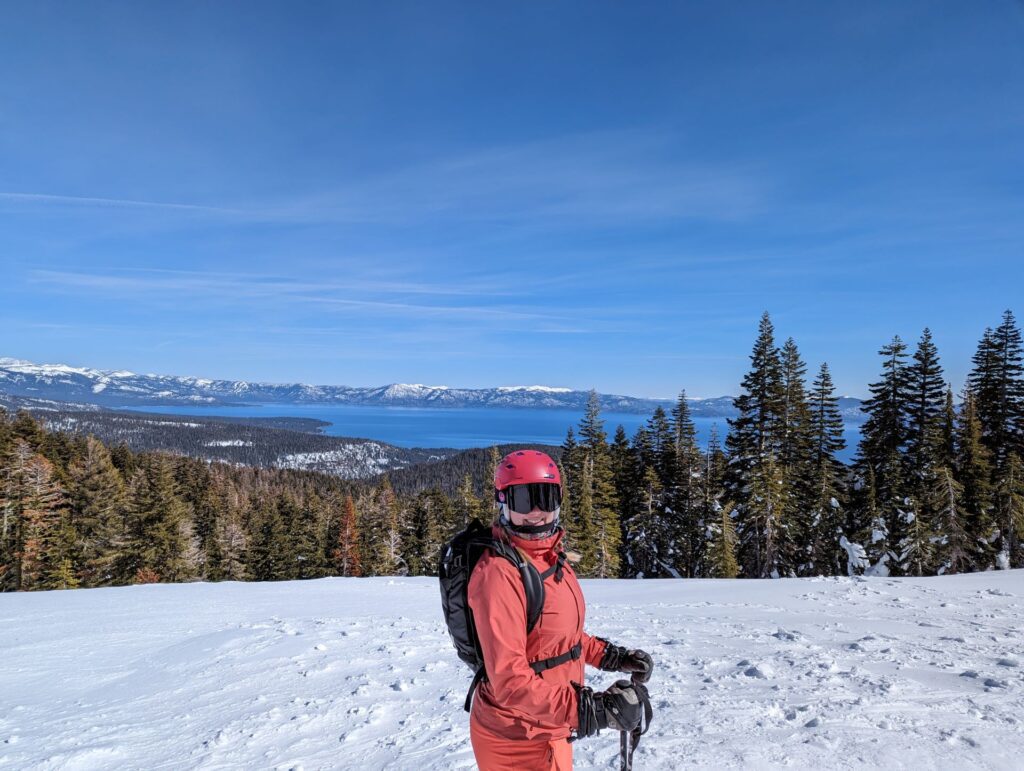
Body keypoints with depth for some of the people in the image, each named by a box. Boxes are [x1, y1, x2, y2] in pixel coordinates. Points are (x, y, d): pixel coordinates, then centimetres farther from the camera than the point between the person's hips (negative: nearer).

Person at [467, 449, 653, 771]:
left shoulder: (551, 557, 2)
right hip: (519, 737, -8)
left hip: (547, 726, 8)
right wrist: (591, 709, -34)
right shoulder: (498, 572, -27)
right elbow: (510, 680, -30)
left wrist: (611, 656, 7)